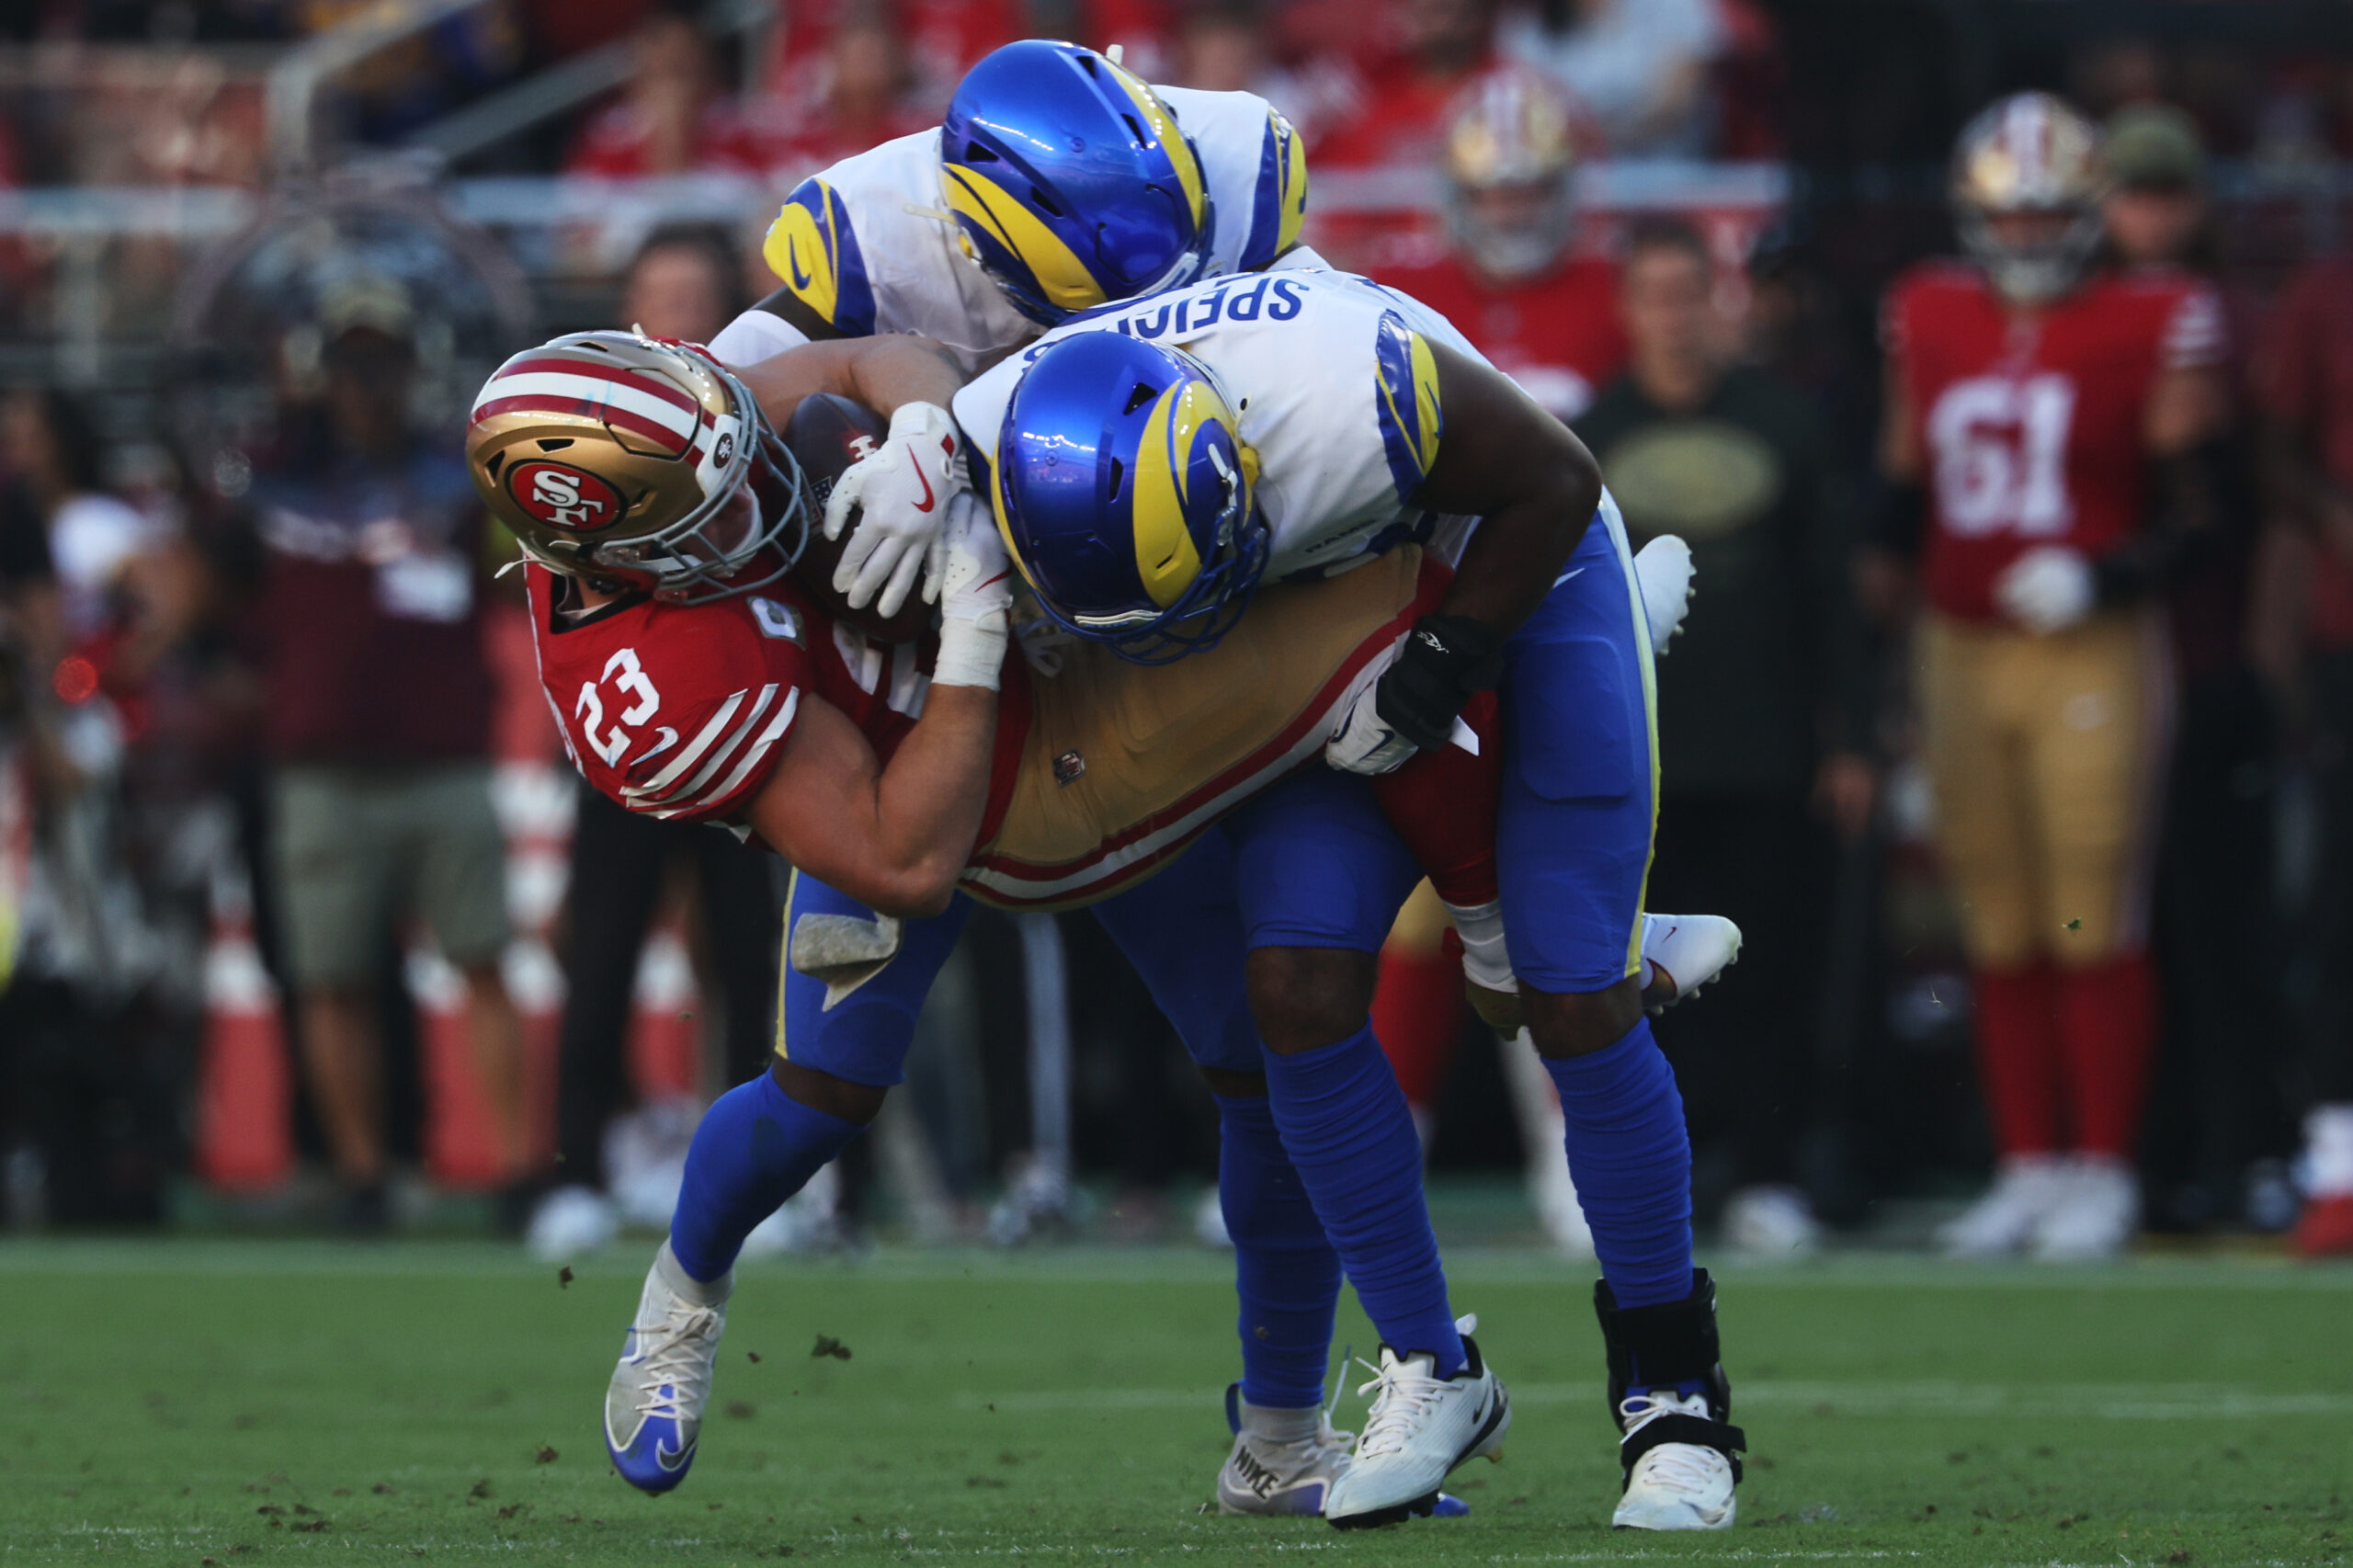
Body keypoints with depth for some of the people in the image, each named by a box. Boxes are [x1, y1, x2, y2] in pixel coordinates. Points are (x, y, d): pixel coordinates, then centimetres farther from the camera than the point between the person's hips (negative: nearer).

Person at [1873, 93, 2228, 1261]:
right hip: (1959, 646, 4)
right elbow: (1901, 493, 19)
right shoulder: (1928, 323, 10)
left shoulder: (2150, 332, -4)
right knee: (2000, 930, 7)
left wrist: (2103, 576, -17)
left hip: (2090, 651, -4)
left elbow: (2189, 508, -3)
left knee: (2094, 921, -5)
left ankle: (2103, 1174, 2)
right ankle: (2028, 1169, 14)